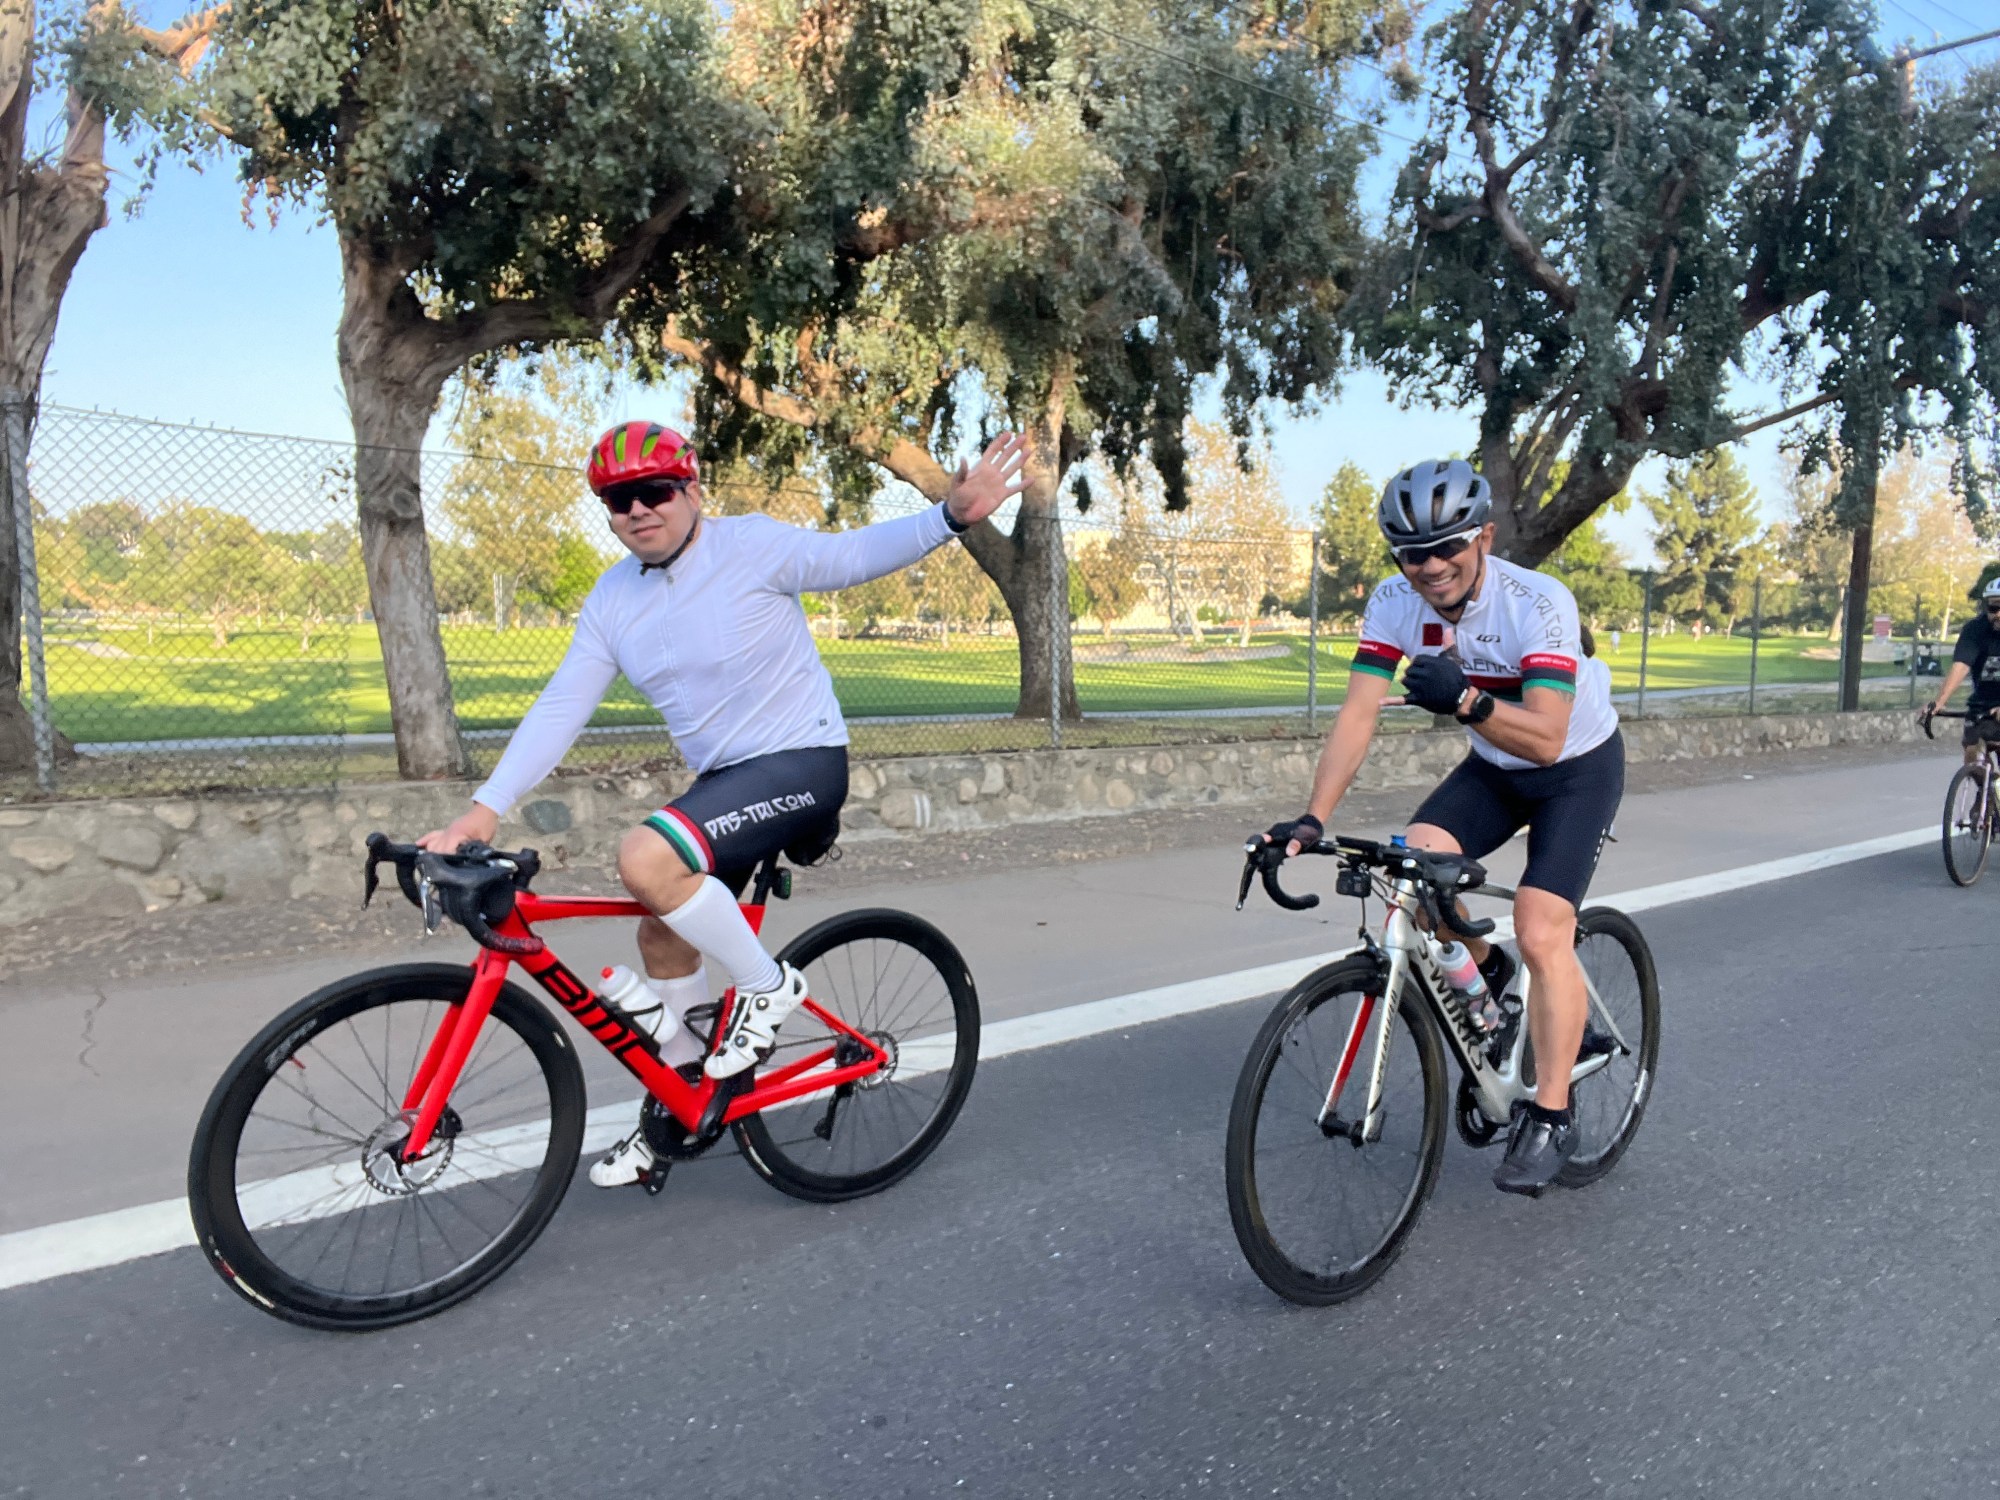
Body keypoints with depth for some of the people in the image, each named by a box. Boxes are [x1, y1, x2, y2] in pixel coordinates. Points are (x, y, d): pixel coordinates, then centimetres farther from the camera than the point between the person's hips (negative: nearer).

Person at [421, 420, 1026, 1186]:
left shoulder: (752, 546, -12)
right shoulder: (613, 600, 4)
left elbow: (854, 554, -7)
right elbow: (560, 708, 1)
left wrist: (953, 514, -21)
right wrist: (486, 806, -8)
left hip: (800, 761, -8)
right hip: (723, 776, 8)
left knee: (646, 858, -28)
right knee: (662, 933, 10)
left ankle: (767, 986, -6)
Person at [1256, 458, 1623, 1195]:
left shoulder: (1539, 602, -31)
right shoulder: (1395, 603, -17)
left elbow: (1545, 739, -37)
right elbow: (1358, 714, -23)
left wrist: (1465, 700, -55)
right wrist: (1312, 818, -34)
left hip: (1577, 766, -5)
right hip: (1492, 767, 5)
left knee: (1541, 934, -18)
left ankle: (1550, 1119, -2)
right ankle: (1487, 973, 10)